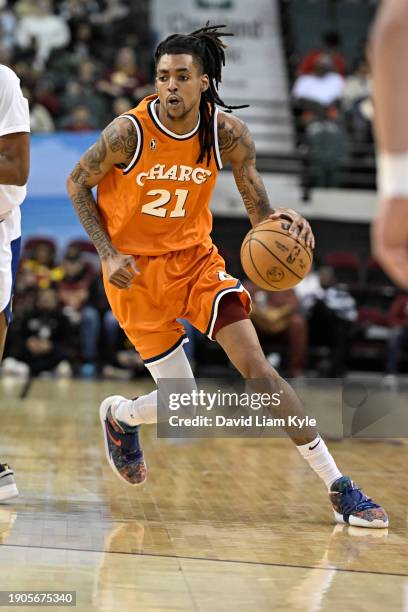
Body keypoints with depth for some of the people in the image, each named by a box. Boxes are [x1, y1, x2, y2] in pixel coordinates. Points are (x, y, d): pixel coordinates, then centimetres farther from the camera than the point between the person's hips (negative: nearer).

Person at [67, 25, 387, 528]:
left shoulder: (227, 133, -12)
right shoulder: (129, 132, -19)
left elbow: (259, 212, -6)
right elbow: (77, 184, -4)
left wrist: (283, 220, -30)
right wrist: (108, 254, -13)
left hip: (196, 258, 2)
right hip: (135, 269, -2)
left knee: (255, 365, -12)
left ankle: (338, 488, -8)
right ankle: (119, 416, 35)